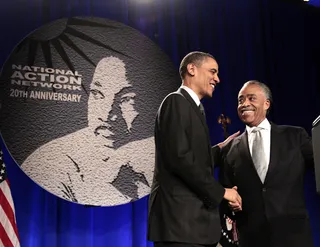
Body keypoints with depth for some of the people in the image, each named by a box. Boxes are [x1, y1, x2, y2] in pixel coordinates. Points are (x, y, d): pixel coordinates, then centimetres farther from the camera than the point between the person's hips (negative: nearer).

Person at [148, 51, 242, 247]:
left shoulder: (192, 107, 20)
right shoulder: (176, 101, -8)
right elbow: (179, 158, -20)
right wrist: (220, 191, -14)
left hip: (192, 219, 9)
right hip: (180, 218, -9)